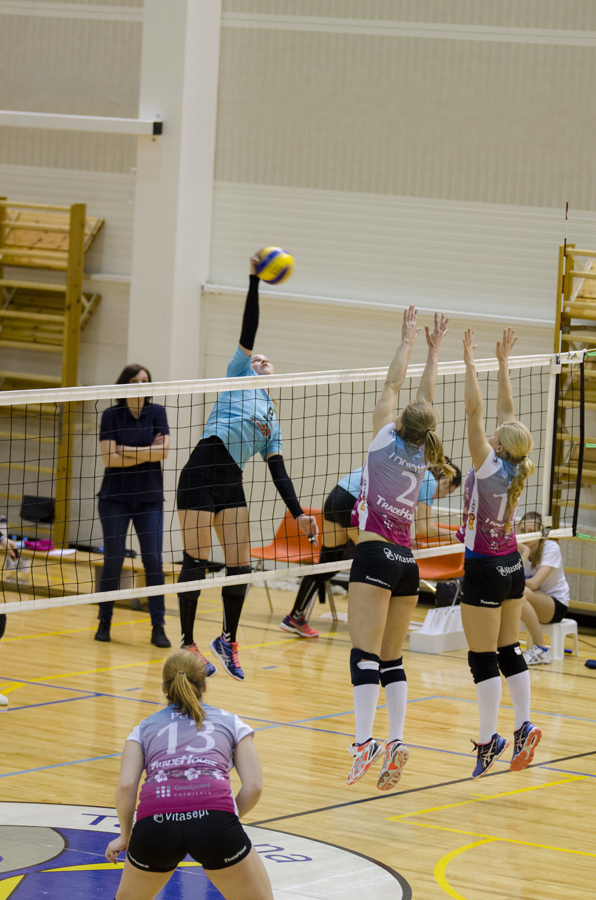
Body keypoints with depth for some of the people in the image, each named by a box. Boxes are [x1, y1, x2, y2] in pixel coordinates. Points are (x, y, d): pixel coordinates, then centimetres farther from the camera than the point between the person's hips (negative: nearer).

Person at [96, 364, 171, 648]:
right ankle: (104, 622, 12)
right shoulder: (111, 415, -2)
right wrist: (147, 454, -11)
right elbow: (108, 457, -12)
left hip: (149, 498, 1)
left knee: (153, 560, -6)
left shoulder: (156, 412, 2)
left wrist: (129, 451, -12)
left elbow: (163, 451, -10)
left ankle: (158, 627, -3)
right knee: (113, 560, -1)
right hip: (115, 497, -1)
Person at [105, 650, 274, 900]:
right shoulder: (230, 722, 25)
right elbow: (254, 786, 12)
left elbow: (126, 785, 9)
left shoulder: (145, 728, 26)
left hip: (155, 822, 2)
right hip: (214, 813, -1)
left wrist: (125, 837, 22)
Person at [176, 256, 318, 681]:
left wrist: (298, 513, 8)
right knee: (196, 560, -5)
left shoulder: (272, 422, 24)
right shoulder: (239, 375, 12)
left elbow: (278, 473, 18)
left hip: (232, 483, 6)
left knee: (241, 566, 2)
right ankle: (188, 645, 1)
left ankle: (228, 641, 20)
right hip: (202, 473, -6)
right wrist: (254, 281, -7)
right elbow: (249, 331, 1)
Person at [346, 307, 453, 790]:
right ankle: (396, 742, -2)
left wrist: (409, 342, 17)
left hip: (376, 556, -6)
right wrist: (434, 349, 30)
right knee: (392, 660, 10)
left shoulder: (386, 440, -3)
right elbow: (428, 397, 22)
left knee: (366, 654, -13)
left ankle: (365, 741, -24)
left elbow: (393, 385, 7)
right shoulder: (422, 454, 9)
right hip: (408, 562, 6)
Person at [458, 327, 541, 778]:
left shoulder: (489, 467, -19)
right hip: (512, 566, 7)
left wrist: (470, 361, -16)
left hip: (485, 571, -7)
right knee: (509, 652, 12)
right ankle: (524, 727, 8)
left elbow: (474, 409, -21)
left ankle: (489, 739, -1)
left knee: (484, 659, -2)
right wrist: (503, 362, 13)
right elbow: (507, 410, 8)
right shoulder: (516, 469, -2)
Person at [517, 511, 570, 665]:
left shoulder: (551, 548, -16)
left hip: (557, 604, -5)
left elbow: (534, 584, -27)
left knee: (521, 593, -35)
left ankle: (541, 650, -27)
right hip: (531, 603, 5)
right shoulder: (519, 549, -5)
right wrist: (525, 552, -29)